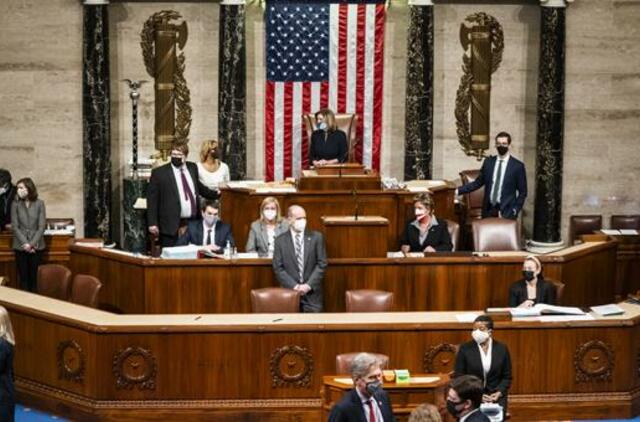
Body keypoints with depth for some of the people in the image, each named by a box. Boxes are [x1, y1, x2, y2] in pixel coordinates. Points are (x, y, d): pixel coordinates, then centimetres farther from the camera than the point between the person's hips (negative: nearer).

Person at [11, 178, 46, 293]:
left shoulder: (39, 204, -1)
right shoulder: (15, 204, 1)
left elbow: (42, 226, -4)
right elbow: (14, 226, -3)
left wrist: (32, 244, -13)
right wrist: (25, 244, -13)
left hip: (36, 246, -1)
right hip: (20, 246, 1)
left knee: (35, 276, 1)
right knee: (23, 276, 2)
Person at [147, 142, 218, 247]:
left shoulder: (193, 168, 11)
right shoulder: (159, 173, -4)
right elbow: (152, 199, -4)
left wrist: (215, 194, 24)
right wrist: (152, 223, -9)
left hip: (194, 223, 5)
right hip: (172, 225, -4)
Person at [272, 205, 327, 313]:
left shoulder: (316, 237, 5)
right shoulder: (280, 241, 4)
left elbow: (322, 264, 1)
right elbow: (278, 268, 0)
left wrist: (309, 285, -9)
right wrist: (294, 286, -11)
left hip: (312, 293, 0)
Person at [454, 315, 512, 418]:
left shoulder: (502, 349, 4)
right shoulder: (465, 348, -1)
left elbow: (506, 377, 9)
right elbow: (458, 376, 0)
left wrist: (499, 393, -9)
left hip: (496, 396, 1)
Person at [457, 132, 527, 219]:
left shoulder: (518, 166, -3)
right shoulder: (488, 162, 9)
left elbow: (522, 193, 0)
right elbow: (478, 183, 14)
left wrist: (514, 212, -8)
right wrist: (458, 191, 5)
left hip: (506, 212, -3)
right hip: (488, 210, 3)